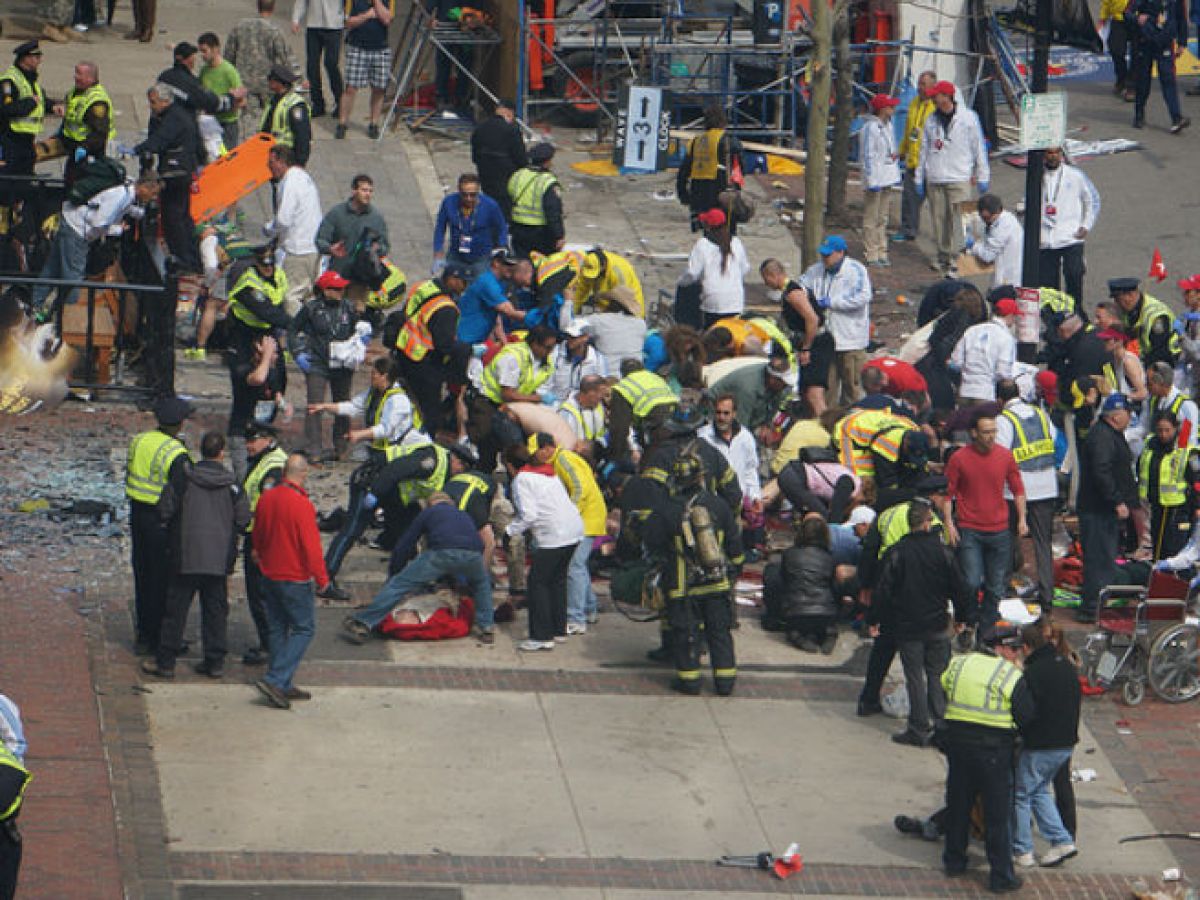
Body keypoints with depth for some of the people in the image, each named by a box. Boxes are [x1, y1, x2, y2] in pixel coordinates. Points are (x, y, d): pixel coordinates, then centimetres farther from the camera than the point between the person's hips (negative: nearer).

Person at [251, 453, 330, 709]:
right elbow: (311, 546, -19)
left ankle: (284, 686, 18)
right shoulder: (302, 505, -21)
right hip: (294, 578, -7)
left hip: (269, 574, 7)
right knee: (304, 629, 1)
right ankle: (275, 680, -11)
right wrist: (321, 578, -8)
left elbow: (257, 535, 18)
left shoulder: (266, 498, 1)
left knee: (278, 628, 15)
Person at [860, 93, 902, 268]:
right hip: (875, 178, -9)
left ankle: (881, 252, 20)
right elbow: (869, 156, -16)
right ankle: (871, 255, 0)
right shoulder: (870, 128, -14)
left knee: (883, 218, 14)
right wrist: (872, 181, -18)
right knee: (871, 219, -3)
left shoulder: (888, 126, 12)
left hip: (888, 179, 9)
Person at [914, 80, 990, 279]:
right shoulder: (931, 120, 10)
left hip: (959, 178, -4)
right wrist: (919, 178, 14)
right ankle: (943, 257, 15)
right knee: (939, 219, 5)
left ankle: (955, 259, -9)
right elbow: (925, 149, 16)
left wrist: (982, 176, 2)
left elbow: (979, 148, 3)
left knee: (957, 220, -10)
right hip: (935, 179, 4)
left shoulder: (967, 117, -1)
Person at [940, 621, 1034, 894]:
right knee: (998, 814, 3)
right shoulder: (1012, 677, -12)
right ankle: (1001, 876, 6)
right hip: (994, 749, -5)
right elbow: (1027, 717, -11)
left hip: (957, 741, 5)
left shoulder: (957, 664, 4)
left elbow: (942, 696, 10)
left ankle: (954, 861, 31)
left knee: (958, 805, 20)